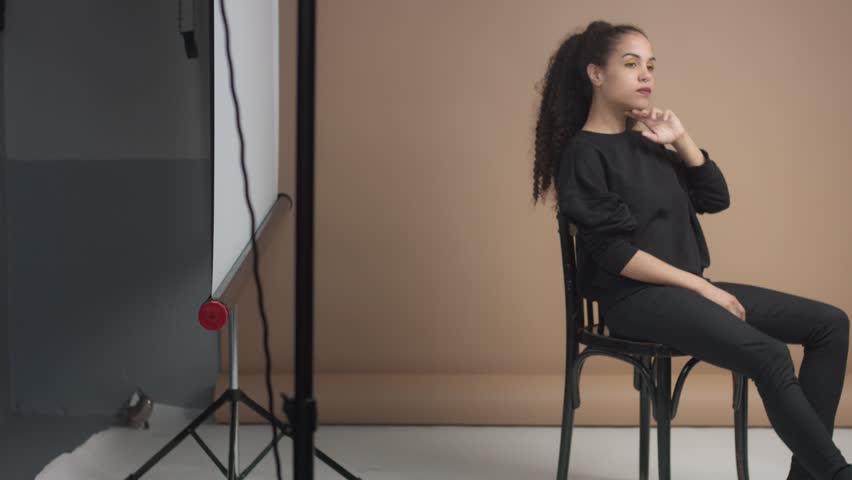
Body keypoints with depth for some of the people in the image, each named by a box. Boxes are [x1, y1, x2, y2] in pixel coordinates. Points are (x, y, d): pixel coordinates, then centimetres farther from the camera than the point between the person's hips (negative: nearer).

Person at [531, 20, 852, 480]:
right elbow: (615, 253, -15)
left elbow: (715, 199, 14)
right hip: (635, 299, -9)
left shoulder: (643, 144, 16)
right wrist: (701, 286, -15)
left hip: (688, 288, 9)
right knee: (770, 358, -29)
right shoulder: (583, 154, -8)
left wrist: (681, 140, 1)